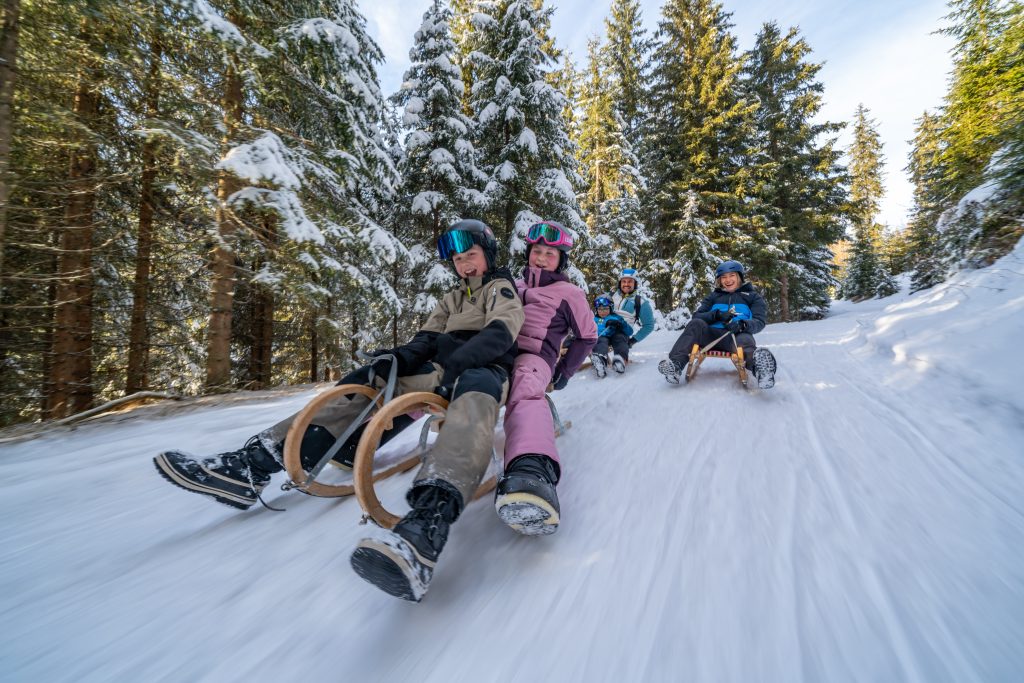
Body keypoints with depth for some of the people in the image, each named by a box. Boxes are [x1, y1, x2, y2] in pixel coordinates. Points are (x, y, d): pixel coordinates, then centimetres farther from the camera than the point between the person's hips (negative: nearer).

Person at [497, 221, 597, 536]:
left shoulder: (569, 293, 17)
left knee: (525, 396, -43)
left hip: (533, 358, -10)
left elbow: (587, 336, 22)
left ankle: (533, 469, -69)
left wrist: (565, 370, 15)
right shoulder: (516, 285, 32)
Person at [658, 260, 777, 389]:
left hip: (738, 335, -2)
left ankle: (760, 364, -73)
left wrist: (742, 325, -19)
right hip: (713, 335, 2)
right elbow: (696, 316, 12)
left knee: (745, 341, -37)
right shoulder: (713, 296, 26)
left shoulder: (752, 296, 20)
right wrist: (716, 314, -9)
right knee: (695, 324, -28)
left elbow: (759, 322, 6)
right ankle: (675, 365, -46)